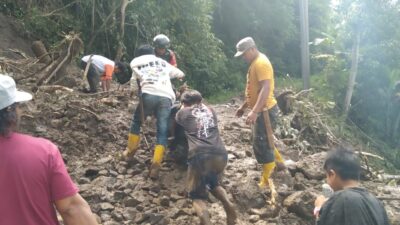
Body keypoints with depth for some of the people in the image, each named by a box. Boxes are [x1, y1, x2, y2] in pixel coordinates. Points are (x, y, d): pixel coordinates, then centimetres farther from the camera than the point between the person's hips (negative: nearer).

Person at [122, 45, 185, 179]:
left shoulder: (136, 63, 25)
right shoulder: (163, 62, 32)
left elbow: (133, 83, 15)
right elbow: (181, 74, 37)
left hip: (149, 94, -2)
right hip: (166, 98, 2)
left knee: (136, 121, 23)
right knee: (163, 132, 1)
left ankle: (131, 150, 32)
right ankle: (156, 165, -10)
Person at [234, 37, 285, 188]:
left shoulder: (261, 63, -19)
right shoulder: (255, 63, 14)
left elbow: (266, 89, -30)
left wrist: (254, 112, -37)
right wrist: (244, 106, 24)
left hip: (265, 111, -10)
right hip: (260, 110, 10)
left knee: (262, 145, -4)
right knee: (262, 141, 23)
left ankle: (266, 182, 6)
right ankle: (278, 162, 40)